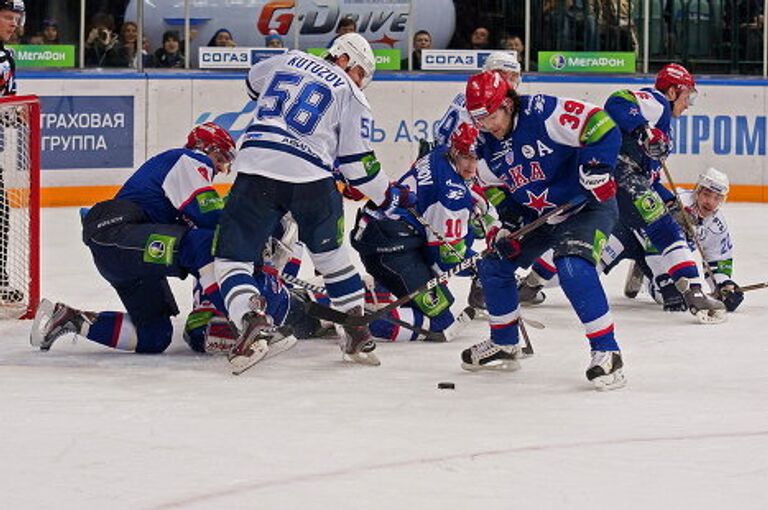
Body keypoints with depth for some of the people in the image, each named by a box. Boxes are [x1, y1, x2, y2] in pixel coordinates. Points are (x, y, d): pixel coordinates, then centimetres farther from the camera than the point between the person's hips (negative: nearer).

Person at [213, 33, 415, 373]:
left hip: (256, 169, 0)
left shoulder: (287, 61, 21)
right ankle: (357, 331, 24)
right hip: (311, 179, 0)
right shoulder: (350, 96, 13)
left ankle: (251, 320, -23)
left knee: (232, 258, 3)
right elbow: (357, 162, 9)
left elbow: (254, 83, 43)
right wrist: (390, 196, 23)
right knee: (328, 250, 25)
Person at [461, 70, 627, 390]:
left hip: (587, 206, -9)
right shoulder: (488, 144, 1)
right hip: (536, 216, 9)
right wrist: (499, 229, -1)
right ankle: (504, 345, 28)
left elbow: (601, 125, -28)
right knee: (494, 265, 9)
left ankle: (606, 351, -27)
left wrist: (597, 167, -34)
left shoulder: (543, 113, -24)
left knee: (573, 267, -31)